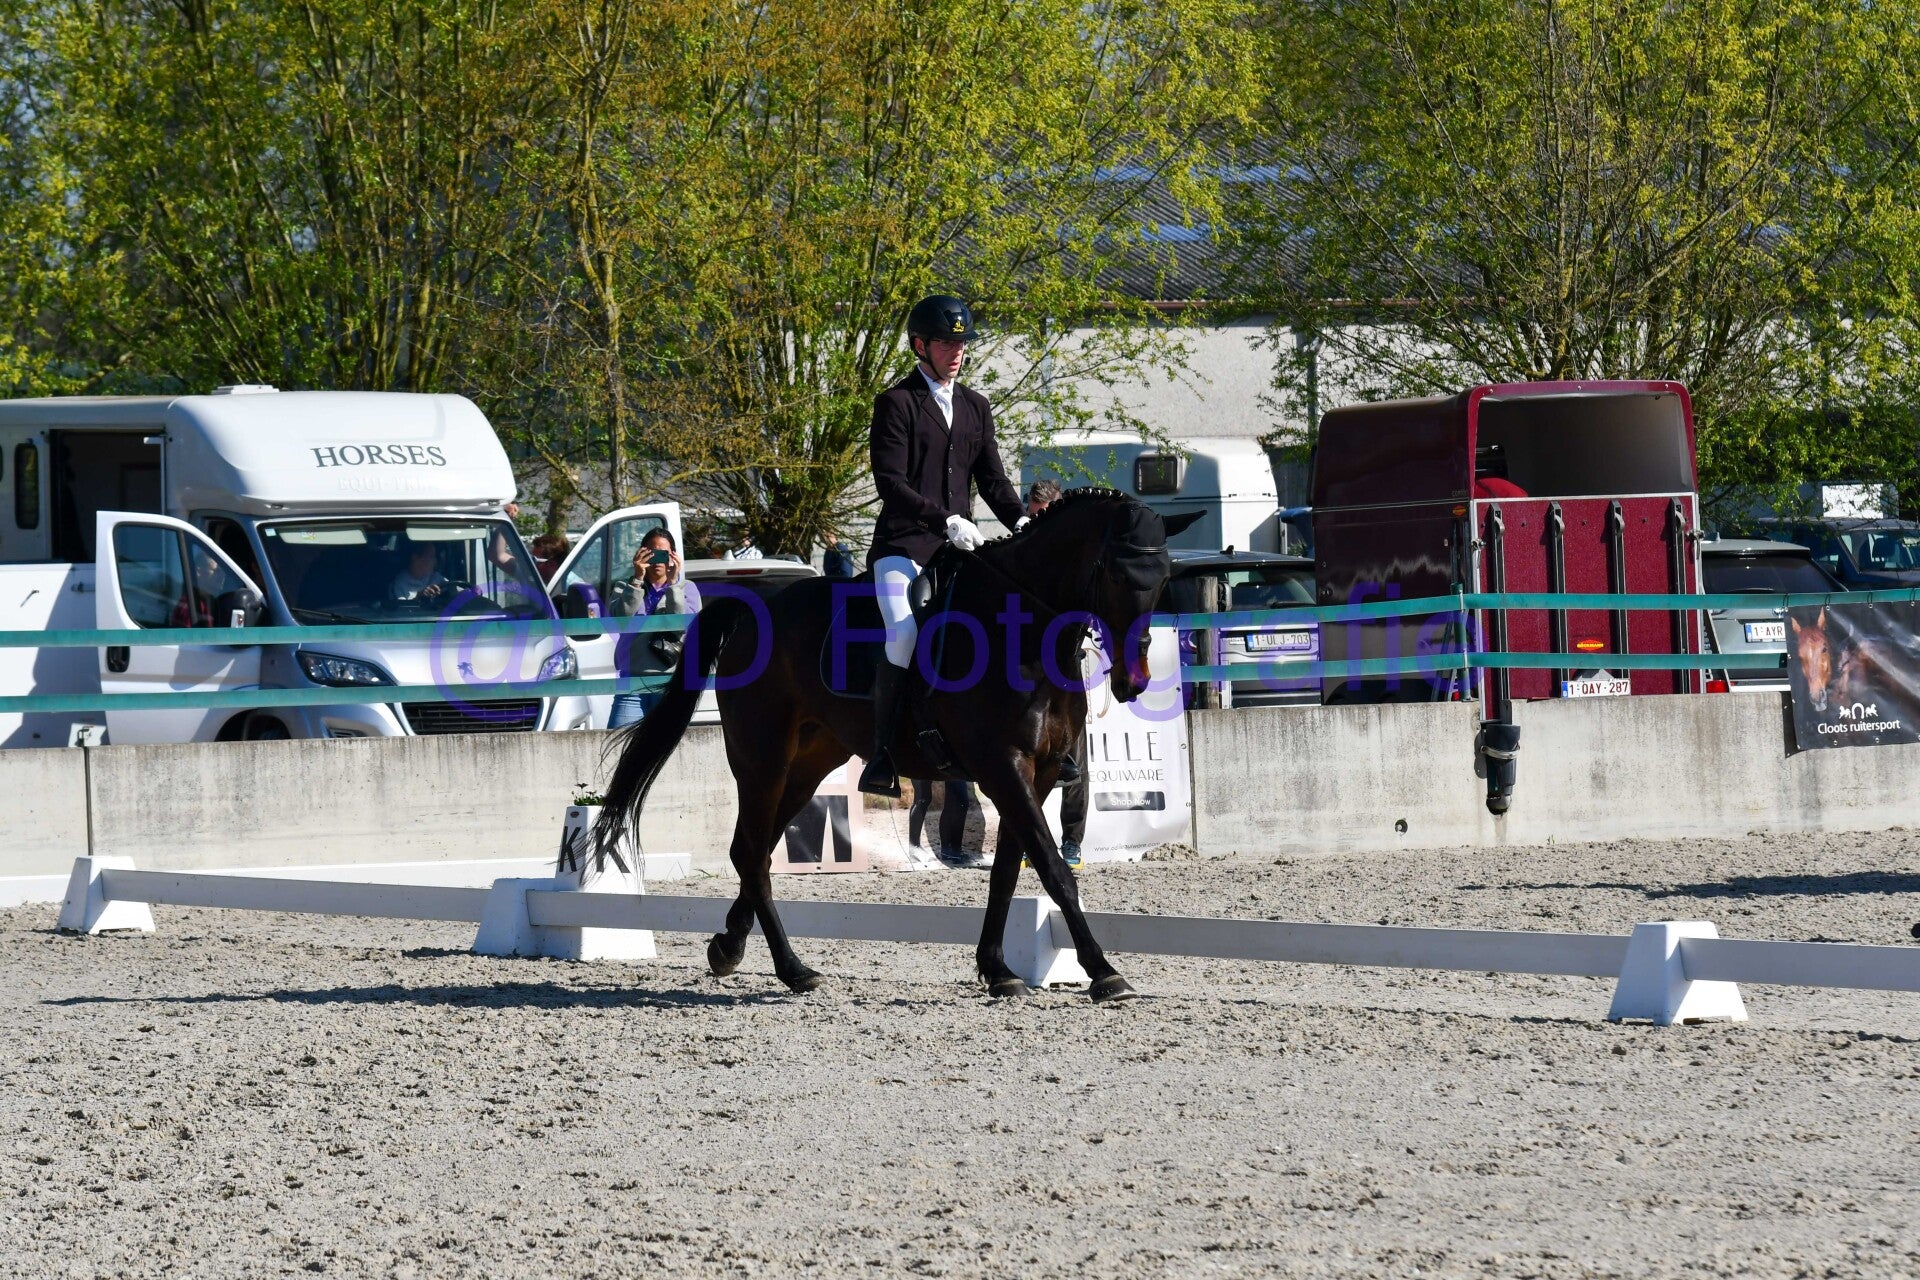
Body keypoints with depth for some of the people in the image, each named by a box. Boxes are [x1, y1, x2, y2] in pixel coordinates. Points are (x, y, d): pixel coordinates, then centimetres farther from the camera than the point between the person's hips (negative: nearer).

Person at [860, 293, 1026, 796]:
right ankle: (883, 758, -21)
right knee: (904, 635, -27)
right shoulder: (896, 403, -1)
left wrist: (1021, 521, -3)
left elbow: (992, 479, 17)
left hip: (960, 547, 7)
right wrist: (946, 519, -22)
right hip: (903, 544, -7)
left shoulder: (976, 407, 18)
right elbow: (891, 482, -11)